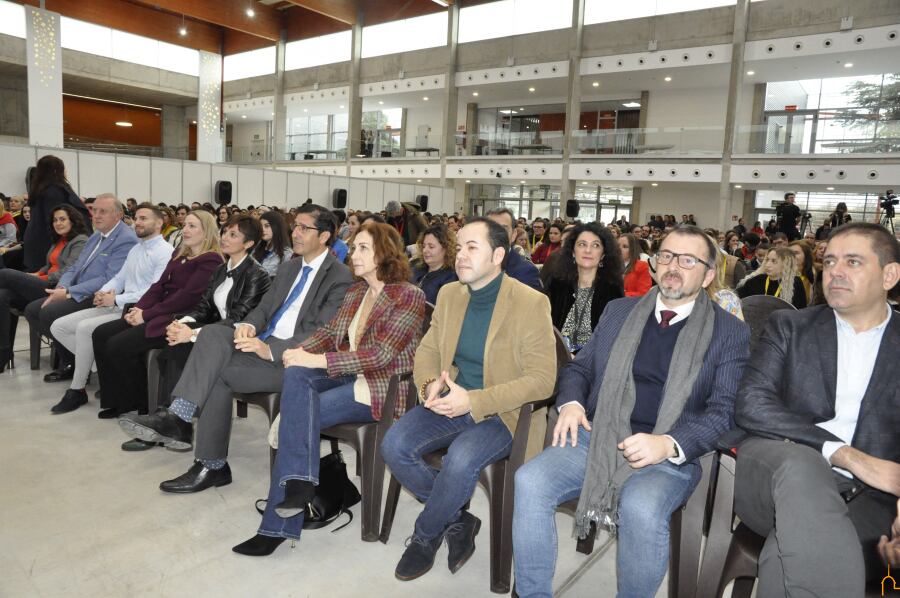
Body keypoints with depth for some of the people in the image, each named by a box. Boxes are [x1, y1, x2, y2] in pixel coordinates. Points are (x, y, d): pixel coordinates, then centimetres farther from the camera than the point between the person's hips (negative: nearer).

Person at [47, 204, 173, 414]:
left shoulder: (165, 252, -10)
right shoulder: (135, 249, 21)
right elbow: (119, 278, 21)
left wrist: (116, 300, -17)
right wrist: (104, 292, -2)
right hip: (119, 306, 10)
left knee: (85, 327, -26)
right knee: (59, 326, 1)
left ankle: (77, 390, -10)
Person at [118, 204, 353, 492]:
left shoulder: (340, 278, -8)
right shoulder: (289, 267, 18)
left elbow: (322, 334, -17)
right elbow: (264, 307, 18)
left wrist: (270, 349, -26)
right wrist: (249, 325, -7)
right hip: (263, 342, 7)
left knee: (219, 373, -22)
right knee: (214, 332, -20)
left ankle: (212, 466, -11)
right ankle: (176, 417, -28)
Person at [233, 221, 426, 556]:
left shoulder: (408, 296, -9)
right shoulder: (355, 292, 16)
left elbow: (380, 353, -19)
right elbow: (330, 332, 14)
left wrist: (317, 360, -21)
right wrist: (301, 353, -9)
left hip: (379, 388, -7)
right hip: (347, 377, 7)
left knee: (294, 415, -21)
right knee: (295, 374, -24)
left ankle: (277, 525, -9)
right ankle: (300, 480, -27)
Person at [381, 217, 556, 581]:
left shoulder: (531, 303, -13)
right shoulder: (449, 294, 5)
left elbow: (541, 380, -17)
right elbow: (427, 351, 11)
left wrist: (473, 401, -26)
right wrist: (431, 384, -13)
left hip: (500, 413, -5)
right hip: (450, 403, 6)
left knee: (460, 461, -32)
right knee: (393, 446, -18)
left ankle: (425, 535, 0)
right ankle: (457, 521, 5)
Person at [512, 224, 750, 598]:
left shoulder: (730, 333, 5)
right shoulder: (619, 311, 15)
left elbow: (724, 410, -3)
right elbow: (579, 367, 20)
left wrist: (669, 444, -20)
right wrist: (571, 402, -3)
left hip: (669, 455, -3)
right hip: (596, 437, 3)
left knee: (641, 507, -35)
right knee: (529, 480, -23)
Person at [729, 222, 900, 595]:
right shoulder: (789, 327, 10)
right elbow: (751, 406, -5)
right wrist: (844, 453, -16)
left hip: (869, 495, -1)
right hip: (775, 471, 1)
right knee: (800, 463, -36)